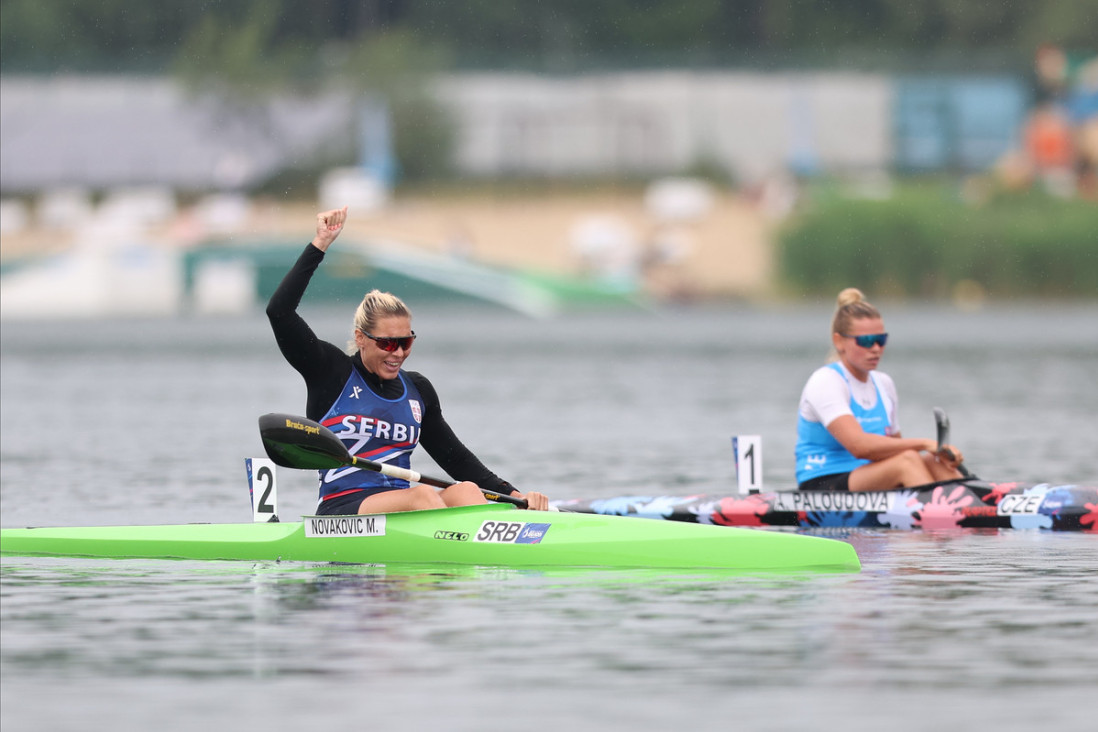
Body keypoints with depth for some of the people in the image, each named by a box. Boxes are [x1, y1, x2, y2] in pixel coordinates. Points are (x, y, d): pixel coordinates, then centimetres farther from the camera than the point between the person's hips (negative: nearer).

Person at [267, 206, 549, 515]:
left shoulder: (418, 390, 17)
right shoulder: (332, 372, 3)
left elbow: (456, 458, 21)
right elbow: (279, 311, -7)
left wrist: (514, 496, 8)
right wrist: (319, 245, -8)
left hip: (400, 508, 5)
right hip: (342, 509, -5)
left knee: (466, 490, -25)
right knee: (422, 494, -32)